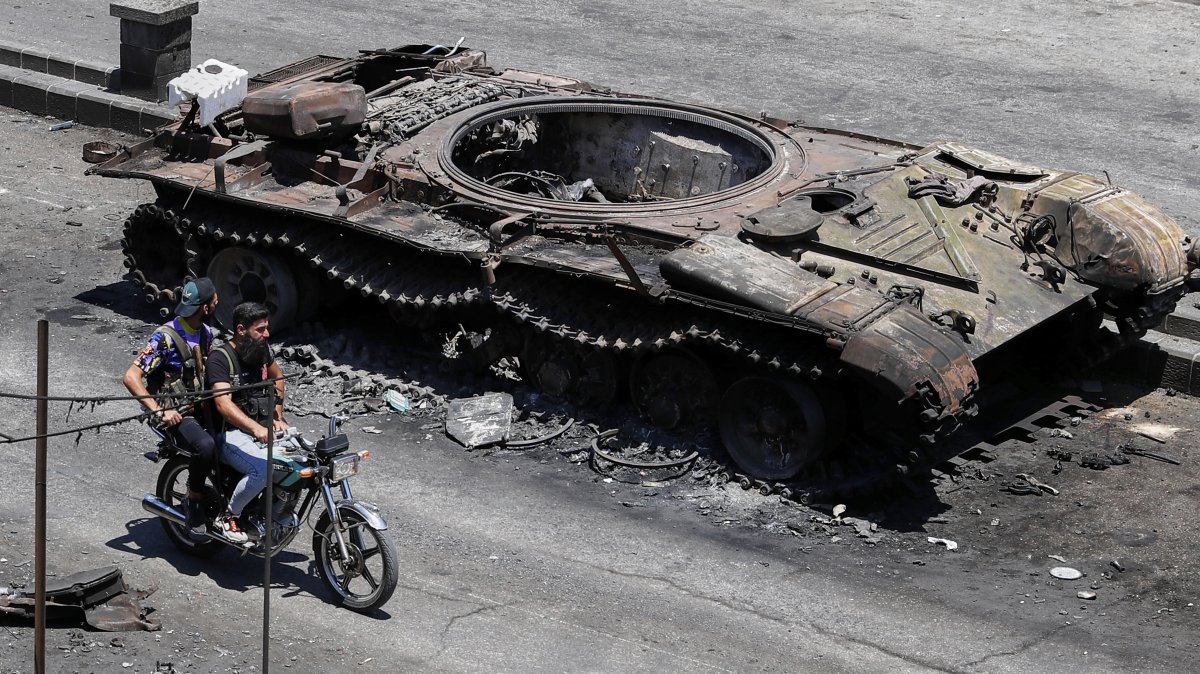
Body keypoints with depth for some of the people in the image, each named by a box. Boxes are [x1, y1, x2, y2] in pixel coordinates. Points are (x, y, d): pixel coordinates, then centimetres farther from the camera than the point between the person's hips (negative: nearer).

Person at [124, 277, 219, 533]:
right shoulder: (165, 337, -19)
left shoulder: (205, 332, 7)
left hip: (199, 405, 8)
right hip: (174, 413, -8)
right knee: (206, 445, -34)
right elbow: (131, 376, -23)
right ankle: (194, 502, -15)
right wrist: (159, 411, -30)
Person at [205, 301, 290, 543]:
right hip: (233, 434, -7)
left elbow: (277, 376, 30)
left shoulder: (262, 349, 8)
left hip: (264, 427, 7)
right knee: (263, 470, -33)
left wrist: (278, 416, 20)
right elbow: (224, 404, -28)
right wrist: (256, 429, -41)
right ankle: (228, 517, -12)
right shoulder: (220, 358, -15)